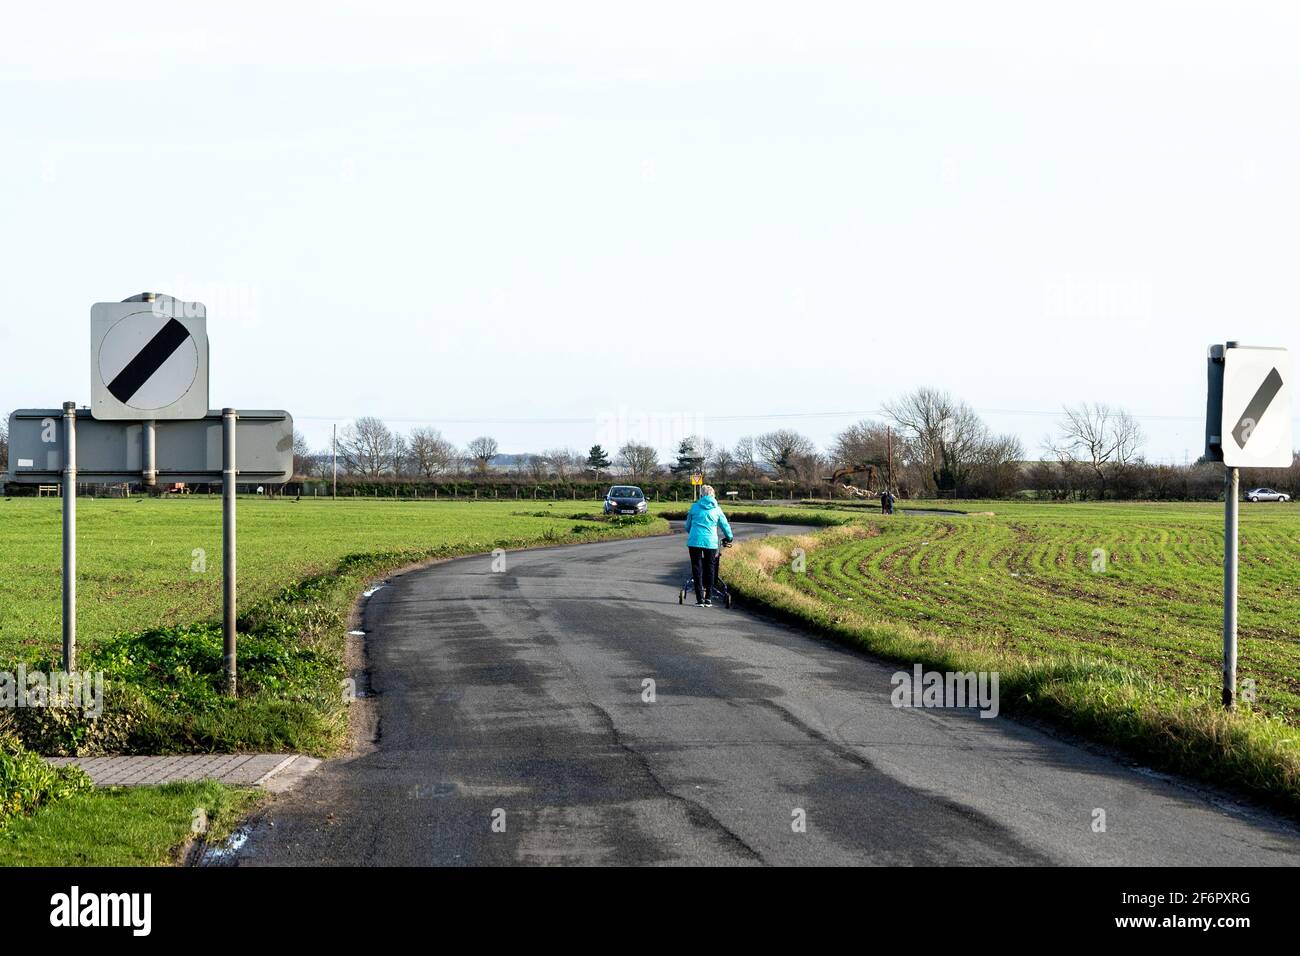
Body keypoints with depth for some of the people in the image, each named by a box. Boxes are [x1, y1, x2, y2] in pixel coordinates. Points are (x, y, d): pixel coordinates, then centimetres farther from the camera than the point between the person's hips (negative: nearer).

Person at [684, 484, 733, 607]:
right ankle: (708, 599, 12)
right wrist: (729, 538, 36)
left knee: (697, 569, 4)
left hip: (694, 541, -1)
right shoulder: (716, 509, 8)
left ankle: (700, 599, -2)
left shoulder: (695, 507, 8)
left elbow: (688, 525, 19)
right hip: (711, 542, 1)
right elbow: (725, 525, 17)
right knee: (709, 569, 12)